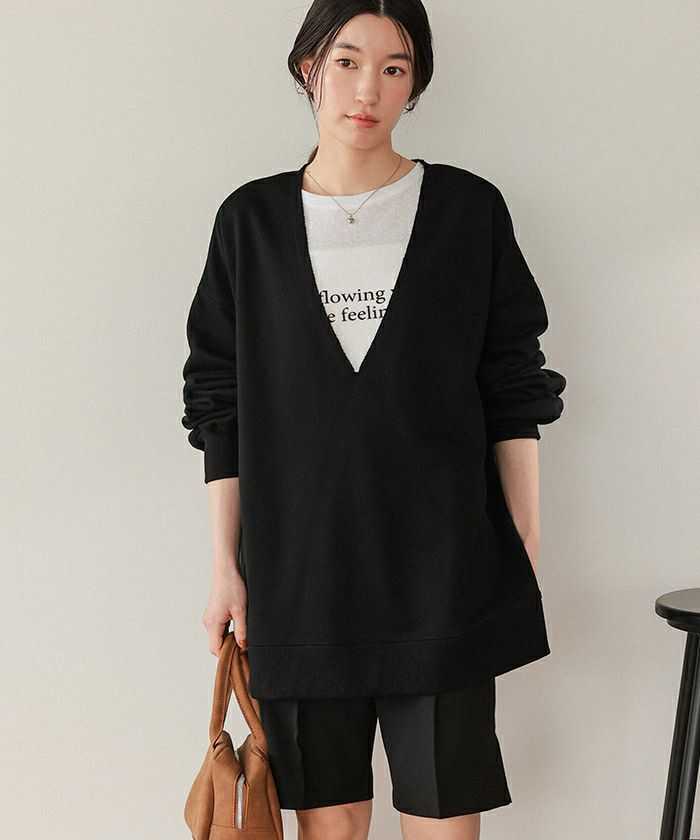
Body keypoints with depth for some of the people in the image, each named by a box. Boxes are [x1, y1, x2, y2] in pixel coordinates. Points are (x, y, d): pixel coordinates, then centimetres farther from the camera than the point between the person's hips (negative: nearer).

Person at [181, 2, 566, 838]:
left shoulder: (469, 210, 3)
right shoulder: (251, 221, 5)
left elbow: (513, 394, 4)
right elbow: (220, 407, 6)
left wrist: (526, 551, 1)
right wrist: (225, 567, 3)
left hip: (443, 570, -1)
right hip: (299, 570, 1)